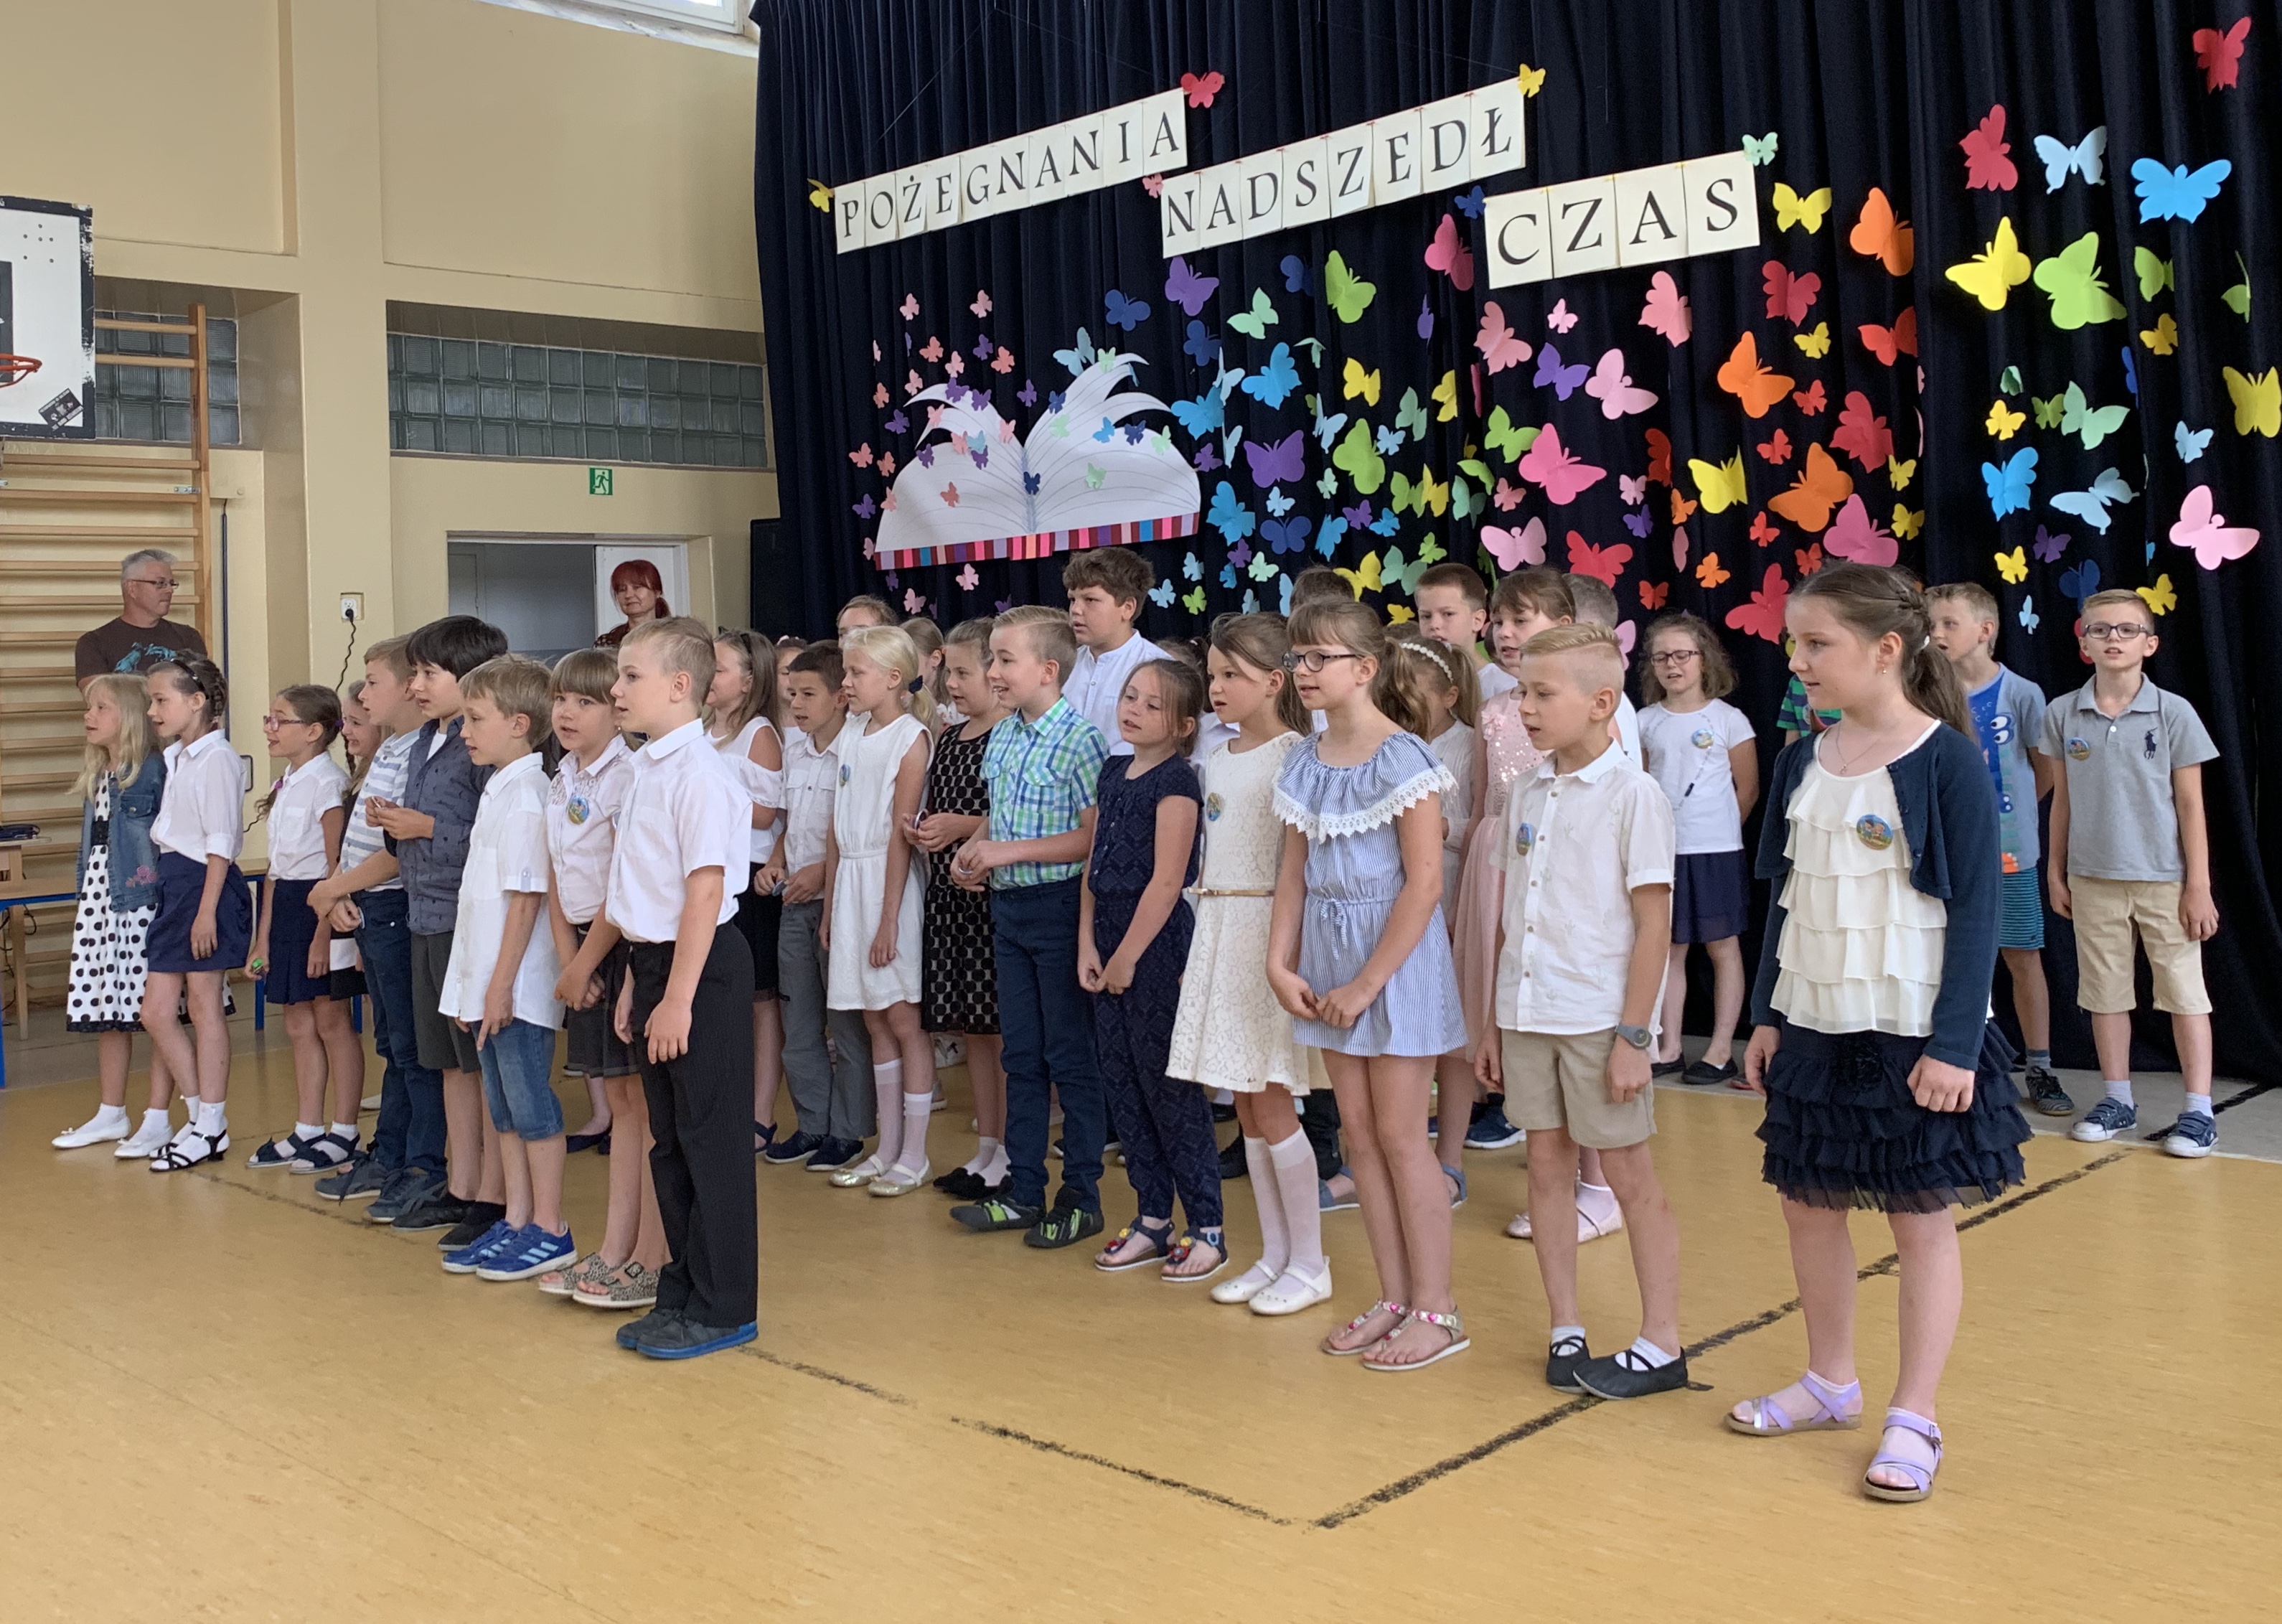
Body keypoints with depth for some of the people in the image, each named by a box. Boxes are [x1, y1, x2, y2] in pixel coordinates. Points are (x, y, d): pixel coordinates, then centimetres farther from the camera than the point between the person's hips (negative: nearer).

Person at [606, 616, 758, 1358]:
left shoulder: (698, 773, -17)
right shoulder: (648, 770, 12)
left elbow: (705, 889, -20)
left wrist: (678, 997, -21)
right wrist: (636, 981, 16)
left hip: (701, 968, -10)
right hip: (654, 961, 10)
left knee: (711, 1139, 0)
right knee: (669, 1138, 16)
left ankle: (723, 1307, 10)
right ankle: (683, 1292, 28)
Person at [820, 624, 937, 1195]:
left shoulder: (911, 737, -10)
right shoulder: (851, 736, 11)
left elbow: (900, 835, -14)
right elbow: (837, 827, 12)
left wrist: (888, 920, -16)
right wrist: (829, 904, 11)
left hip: (891, 884, -7)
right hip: (849, 880, 7)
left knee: (905, 1021, 0)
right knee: (876, 1021, 12)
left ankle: (914, 1157, 9)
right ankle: (887, 1149, 20)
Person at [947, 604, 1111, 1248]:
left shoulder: (1079, 738, -15)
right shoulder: (1000, 739, 9)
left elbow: (1094, 836, -19)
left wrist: (1011, 851, -21)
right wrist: (972, 849, 0)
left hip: (1059, 906, -8)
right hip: (1008, 907, 8)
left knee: (1070, 1055, 2)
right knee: (1020, 1053, 13)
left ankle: (1082, 1198, 13)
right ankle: (1023, 1191, 23)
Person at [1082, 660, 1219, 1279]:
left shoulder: (1176, 781, -12)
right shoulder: (1114, 773, 12)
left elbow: (1167, 881, -17)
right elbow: (1095, 866, 12)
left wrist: (1128, 955, -15)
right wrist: (1089, 945, 4)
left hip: (1159, 943, -8)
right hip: (1111, 942, 8)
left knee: (1171, 1089, -2)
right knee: (1123, 1087, 12)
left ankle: (1207, 1228, 9)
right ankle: (1153, 1220, 23)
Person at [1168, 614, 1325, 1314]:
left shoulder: (1293, 757, -9)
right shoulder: (1218, 759, 14)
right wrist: (1200, 948, 16)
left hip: (1269, 932, -8)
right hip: (1218, 933, 8)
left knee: (1271, 1102, -4)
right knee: (1246, 1106, 11)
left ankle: (1310, 1264, 8)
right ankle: (1274, 1256, 21)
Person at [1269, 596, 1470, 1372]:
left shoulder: (1402, 758, -14)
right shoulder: (1304, 762, 7)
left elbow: (1424, 881, -17)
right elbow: (1295, 872, 10)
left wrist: (1368, 982, -17)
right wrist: (1281, 963, -1)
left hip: (1396, 955, -7)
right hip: (1328, 956, 7)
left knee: (1400, 1135, -1)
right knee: (1359, 1134, 10)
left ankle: (1436, 1309, 11)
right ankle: (1394, 1298, 21)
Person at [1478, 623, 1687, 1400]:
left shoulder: (1632, 794, -9)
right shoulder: (1527, 793, 9)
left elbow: (1653, 922, -11)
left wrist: (1634, 1035, -14)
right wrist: (1495, 1021, 11)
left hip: (1600, 1019, -6)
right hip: (1528, 1015, 6)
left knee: (1630, 1177, 3)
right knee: (1546, 1168, 11)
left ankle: (1660, 1344, 15)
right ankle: (1565, 1330, 22)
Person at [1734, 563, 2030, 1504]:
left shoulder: (1946, 762, -12)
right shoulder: (1802, 764, 6)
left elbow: (1978, 909, -13)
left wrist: (1955, 1045, -16)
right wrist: (1766, 1015, 11)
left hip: (1912, 1033, -6)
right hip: (1813, 1030, 6)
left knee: (1921, 1216, 5)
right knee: (1807, 1201, 13)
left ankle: (1914, 1421, 16)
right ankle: (1830, 1382, 31)